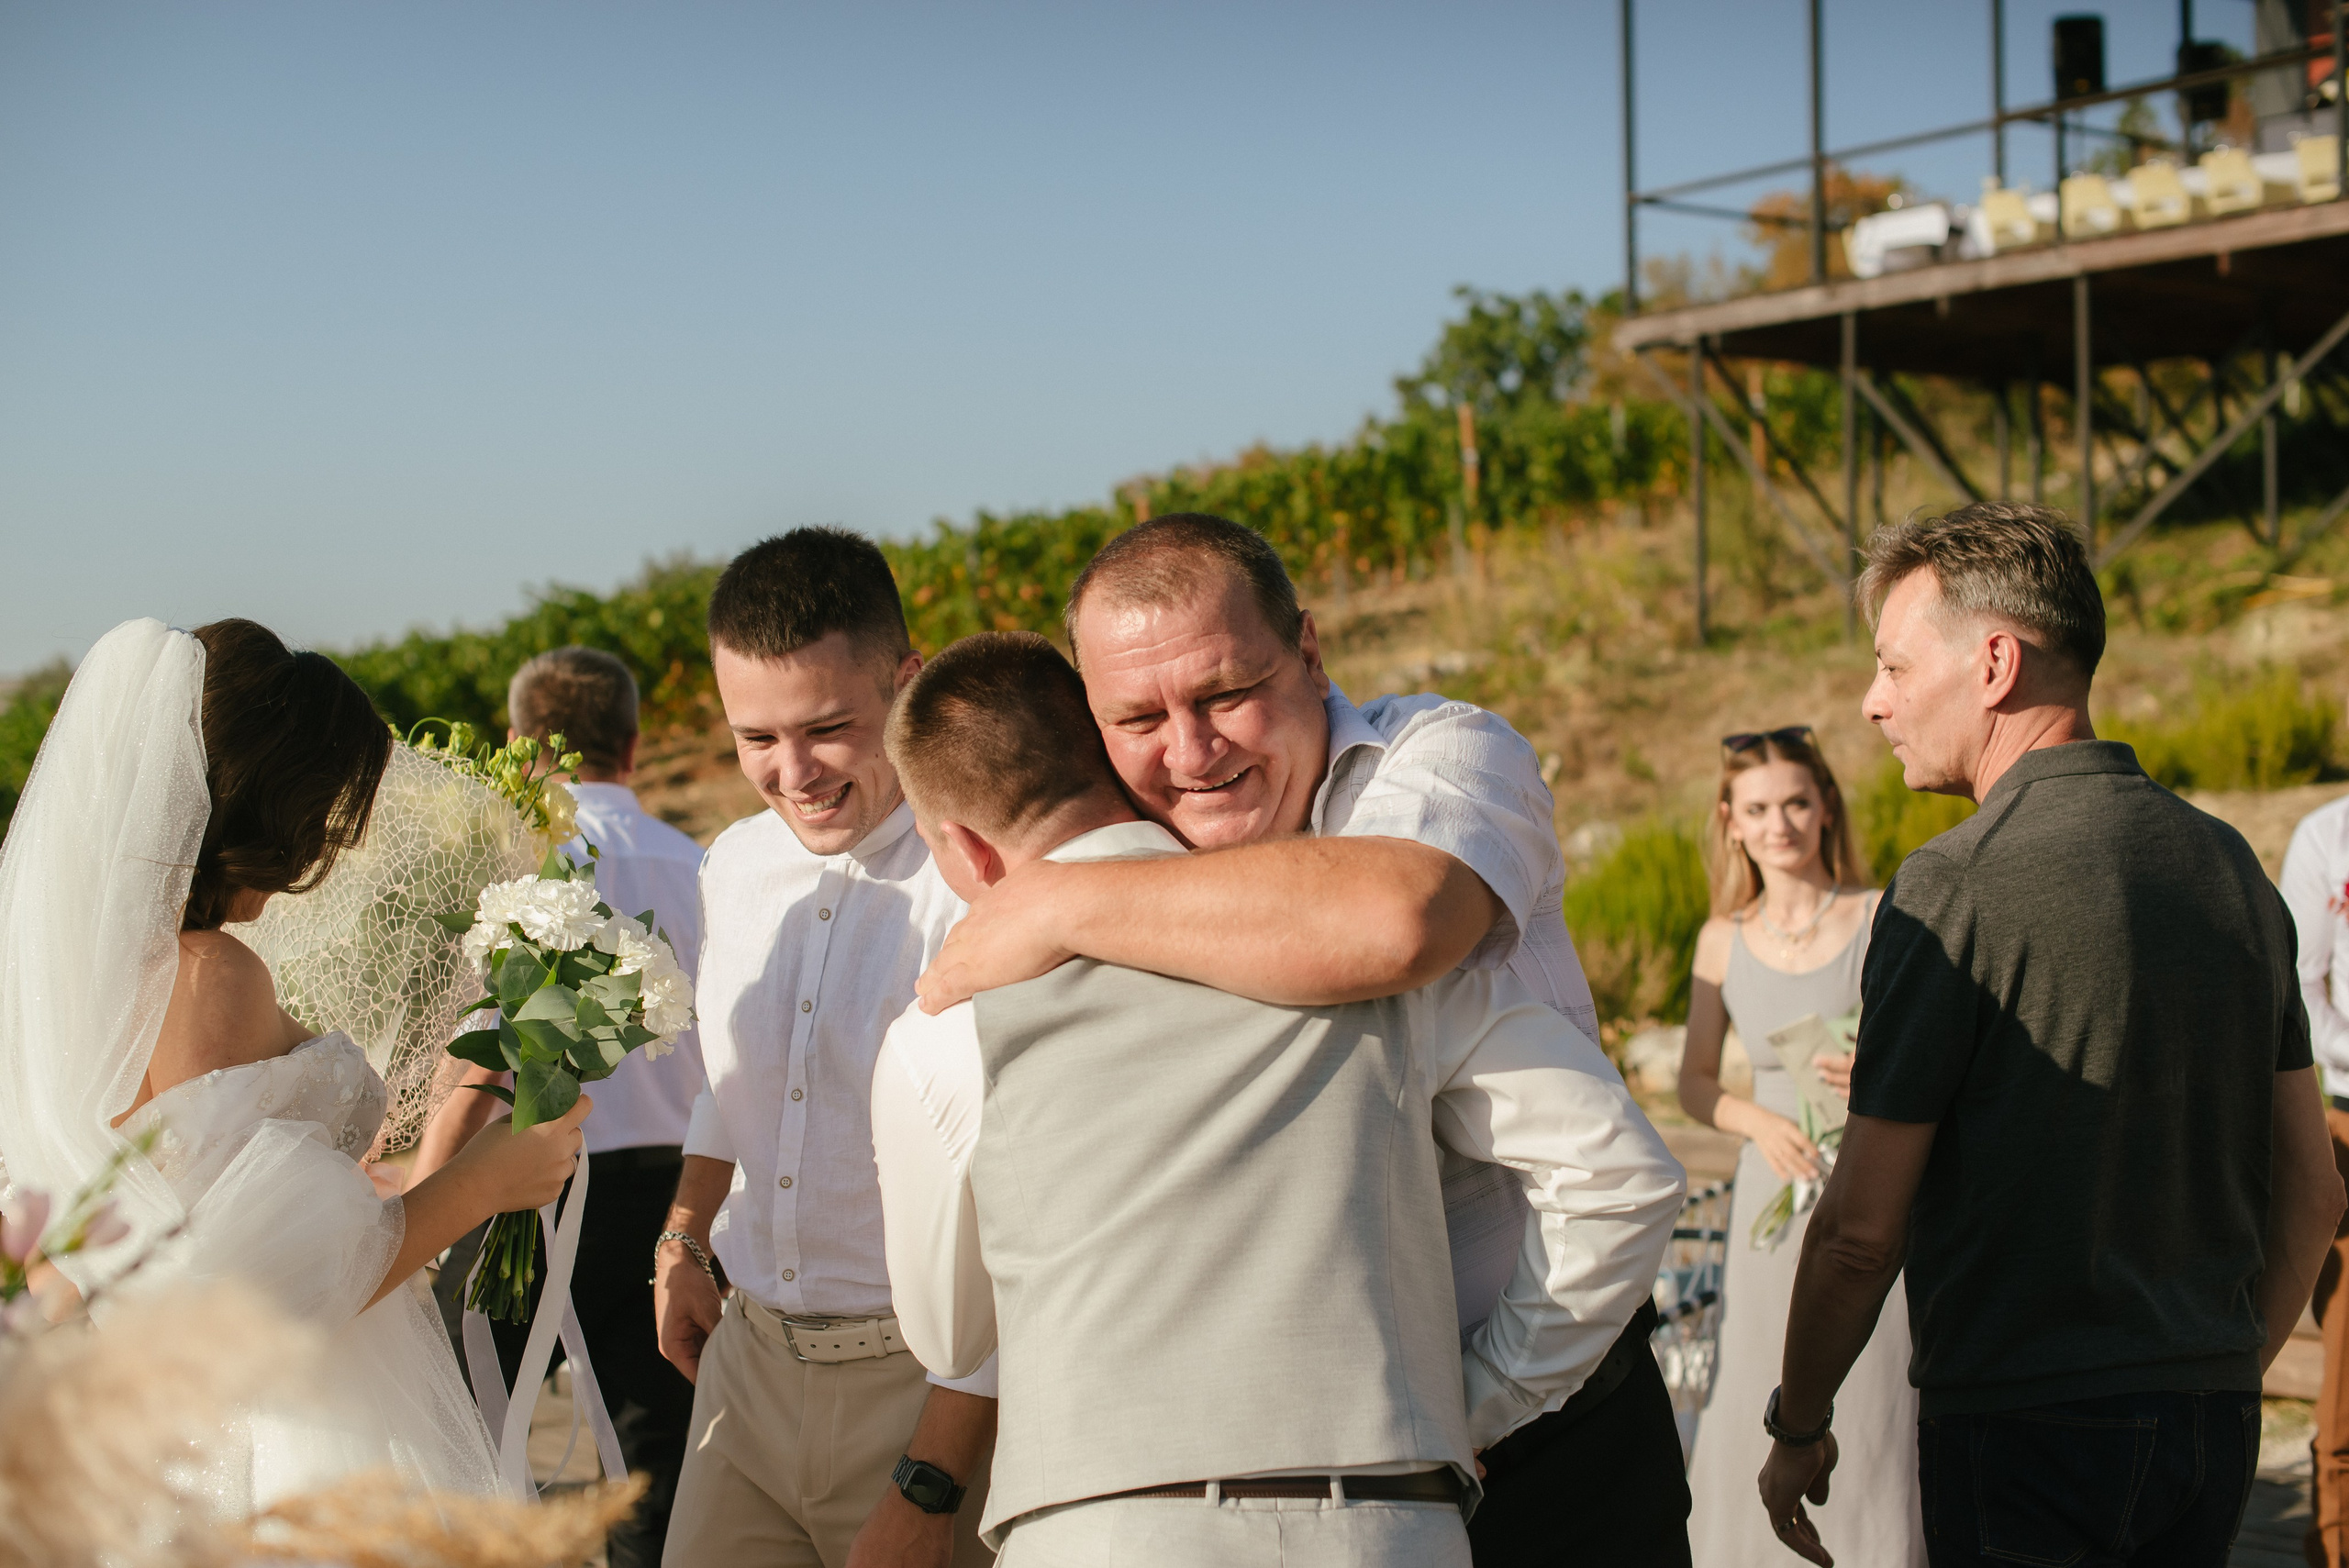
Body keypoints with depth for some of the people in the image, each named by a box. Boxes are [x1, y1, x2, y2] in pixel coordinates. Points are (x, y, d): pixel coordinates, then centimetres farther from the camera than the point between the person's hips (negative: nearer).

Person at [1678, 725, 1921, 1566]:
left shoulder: (1883, 921, -3)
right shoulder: (1724, 941, 6)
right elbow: (1694, 1080, 15)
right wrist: (1759, 1120, -5)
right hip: (1775, 1209, 3)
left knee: (1873, 1425, -4)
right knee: (1759, 1423, 4)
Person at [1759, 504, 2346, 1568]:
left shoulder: (1958, 886, -15)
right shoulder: (2230, 865, 6)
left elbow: (1861, 1228, -14)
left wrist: (1796, 1427, 0)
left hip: (2026, 1430, -7)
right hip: (2211, 1421, 7)